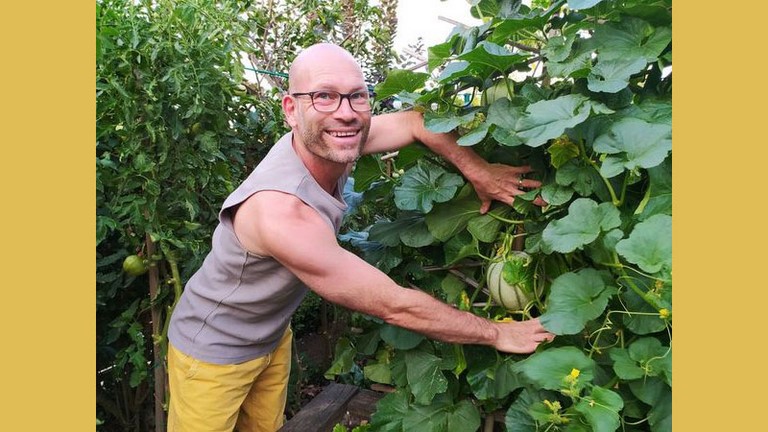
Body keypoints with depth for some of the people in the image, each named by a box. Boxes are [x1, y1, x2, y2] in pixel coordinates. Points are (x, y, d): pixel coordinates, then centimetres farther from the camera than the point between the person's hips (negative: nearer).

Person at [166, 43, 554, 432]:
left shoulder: (329, 143, -18)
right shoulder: (280, 210, -39)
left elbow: (418, 122, -2)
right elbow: (395, 306, -32)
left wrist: (479, 171, -16)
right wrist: (497, 333, -21)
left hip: (272, 337, 7)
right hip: (213, 352, -6)